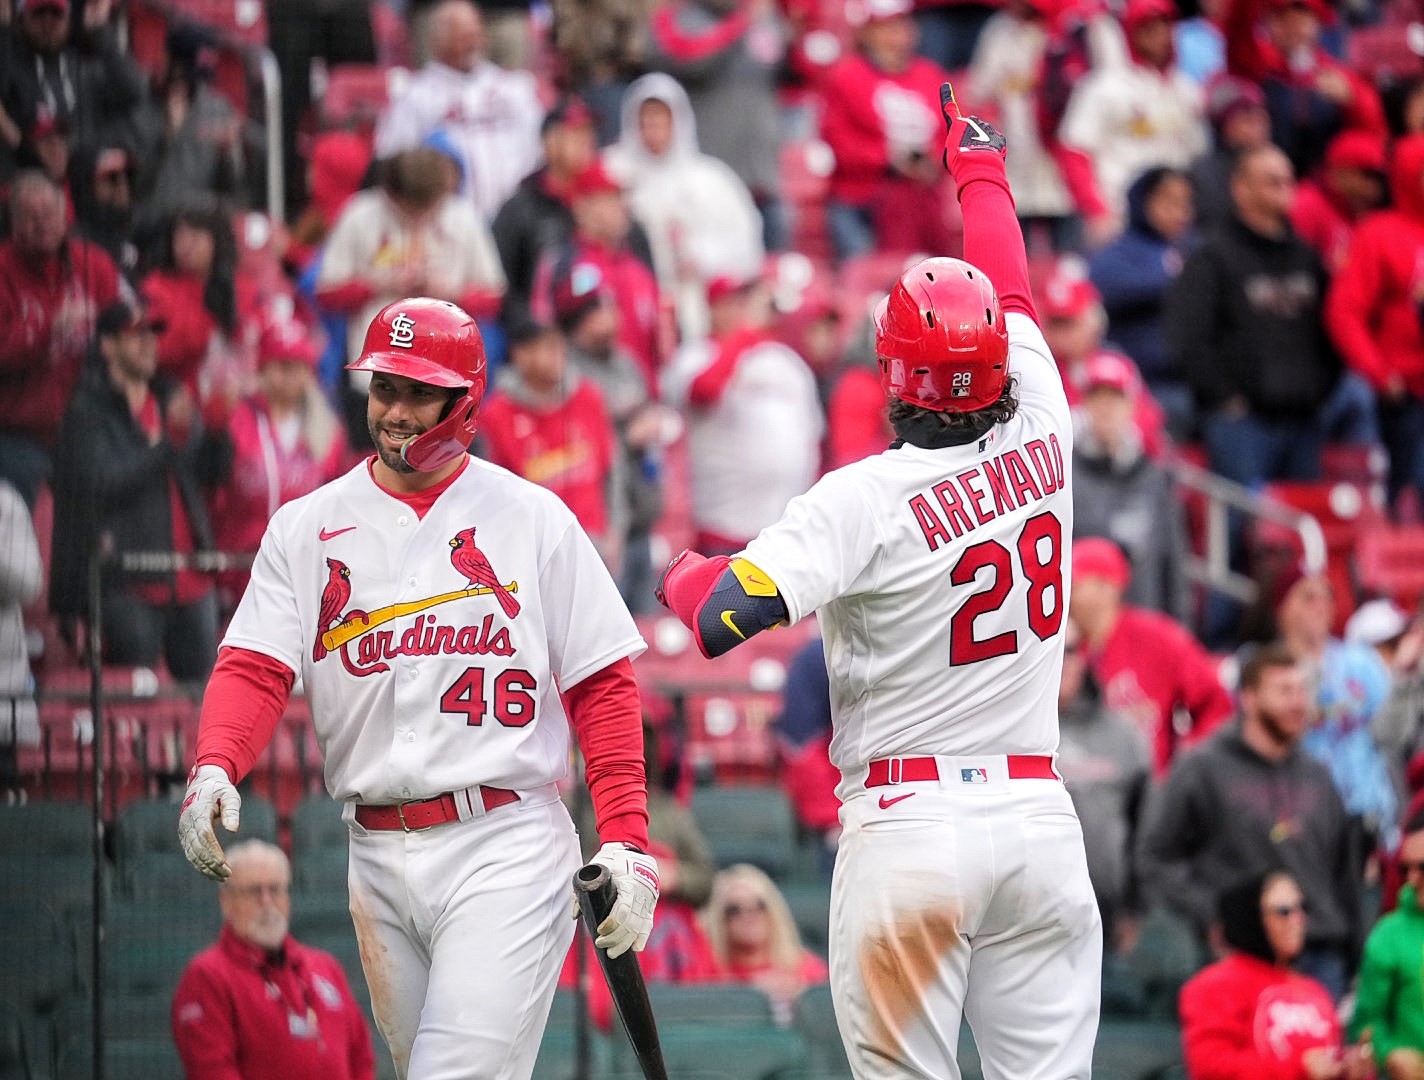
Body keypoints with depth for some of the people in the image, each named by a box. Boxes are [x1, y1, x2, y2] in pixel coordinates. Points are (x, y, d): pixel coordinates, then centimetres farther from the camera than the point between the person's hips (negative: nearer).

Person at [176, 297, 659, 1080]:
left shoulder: (532, 520, 3)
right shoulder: (305, 529, 10)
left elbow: (604, 687, 2)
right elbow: (254, 670, -1)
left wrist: (625, 842, -8)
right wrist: (214, 766, -22)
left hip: (504, 848, -4)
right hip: (379, 859, 4)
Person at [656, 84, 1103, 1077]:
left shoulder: (867, 497, -11)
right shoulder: (1042, 441, 3)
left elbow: (719, 617, -19)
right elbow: (1014, 296, 23)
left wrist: (687, 574, 6)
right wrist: (980, 166, 40)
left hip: (910, 824, -4)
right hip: (1040, 811, 4)